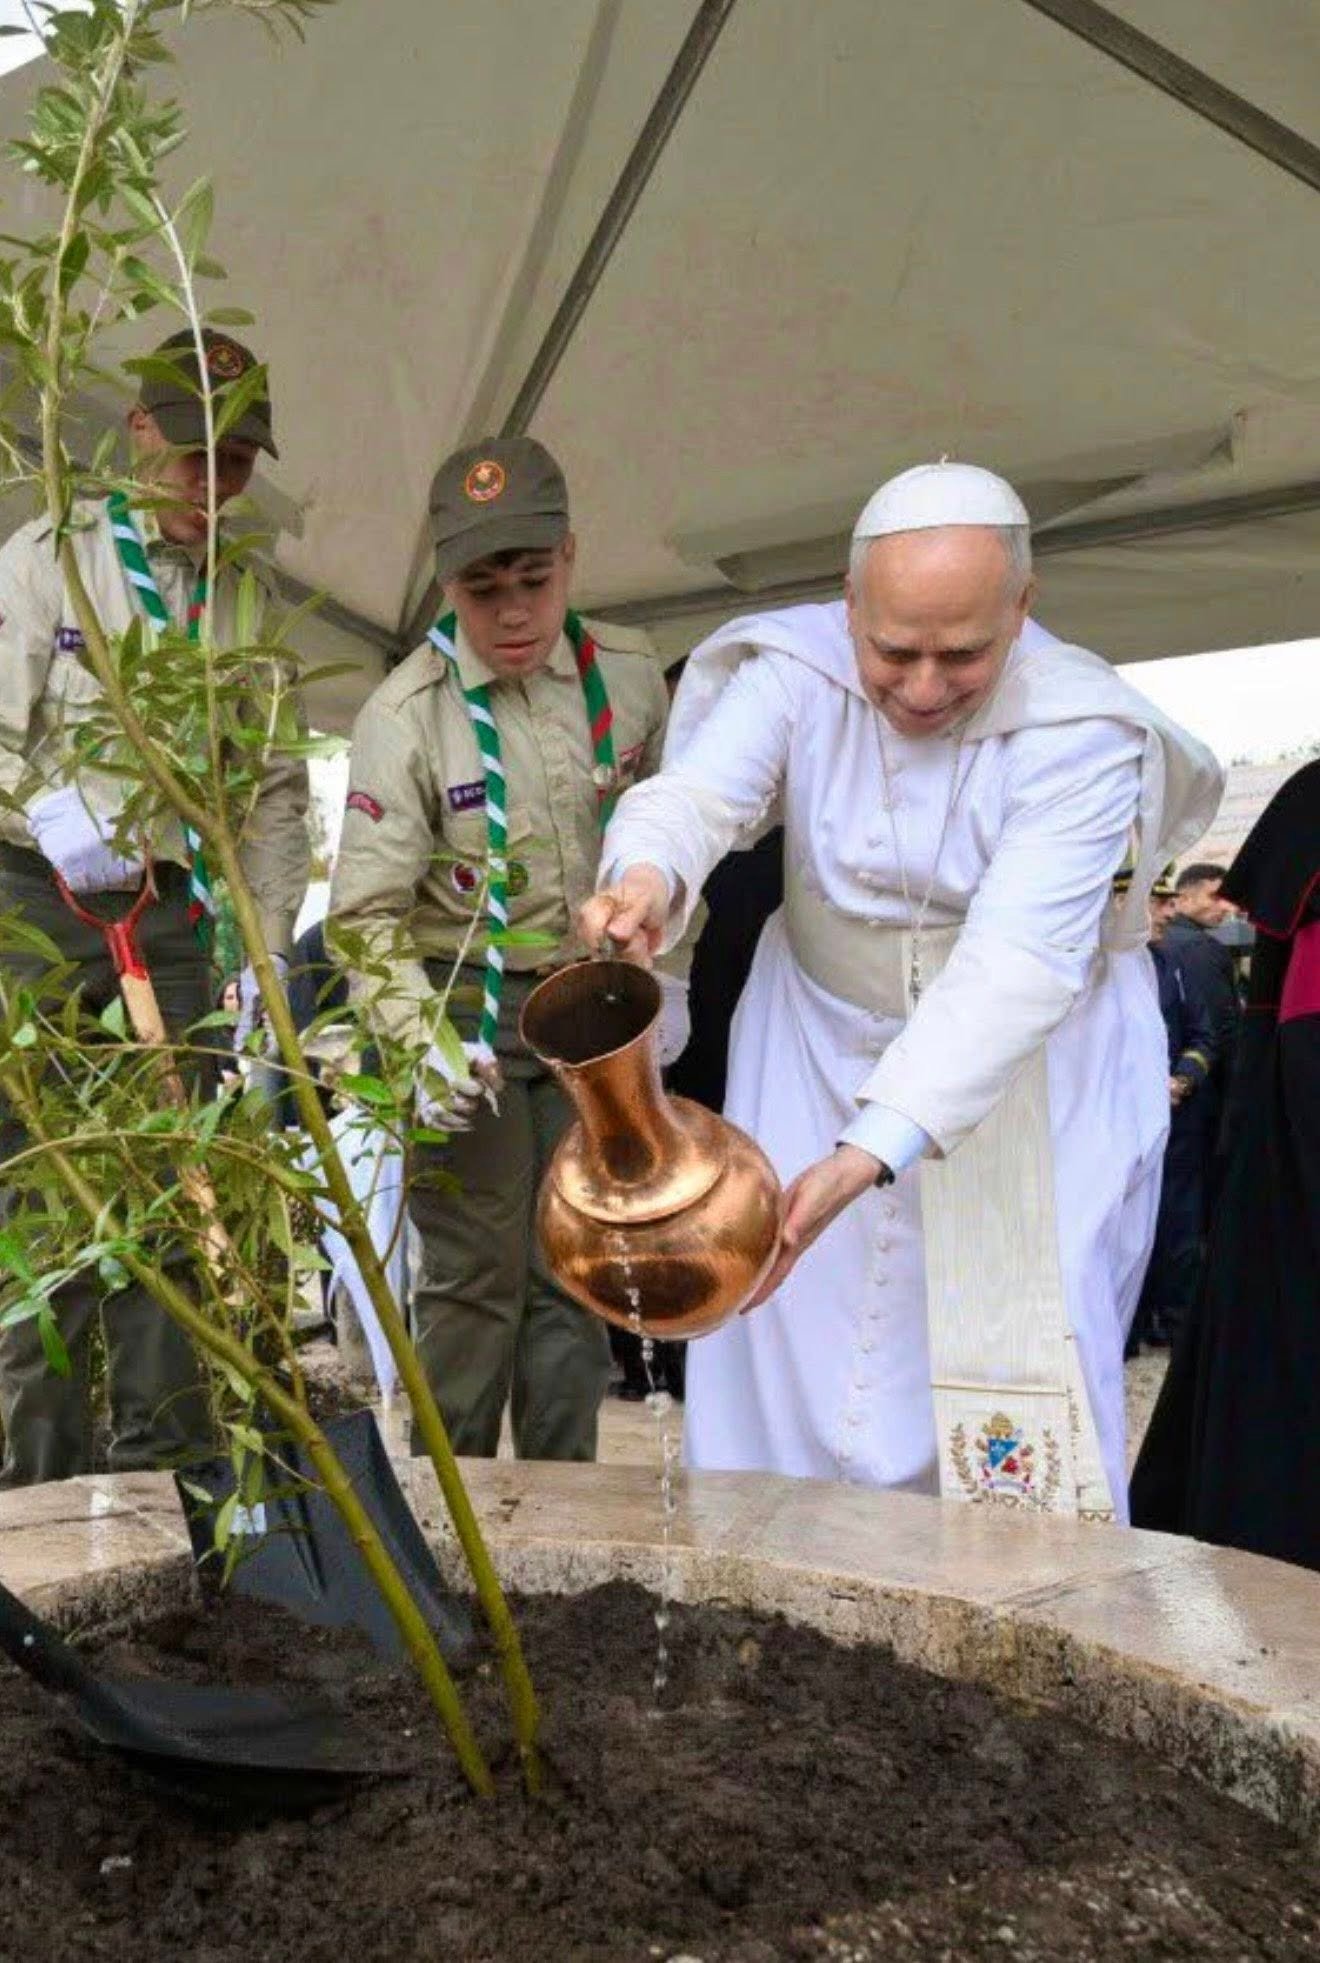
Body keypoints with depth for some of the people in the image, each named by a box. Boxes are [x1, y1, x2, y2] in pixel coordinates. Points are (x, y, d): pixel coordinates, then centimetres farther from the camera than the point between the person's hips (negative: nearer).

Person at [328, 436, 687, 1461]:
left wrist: (664, 971, 9)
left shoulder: (630, 673, -4)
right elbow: (366, 914, -15)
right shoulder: (406, 715, -16)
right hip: (467, 1002, -4)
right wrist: (426, 1042, -28)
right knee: (477, 1276, -2)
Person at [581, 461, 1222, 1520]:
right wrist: (650, 874, -56)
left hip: (1031, 1061, -2)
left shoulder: (1079, 729, -23)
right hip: (827, 1040, 3)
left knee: (1022, 1359, -4)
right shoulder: (796, 669, -15)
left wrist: (869, 1152, -44)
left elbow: (1016, 962, -33)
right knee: (789, 1332, 6)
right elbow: (696, 792, -30)